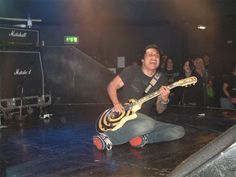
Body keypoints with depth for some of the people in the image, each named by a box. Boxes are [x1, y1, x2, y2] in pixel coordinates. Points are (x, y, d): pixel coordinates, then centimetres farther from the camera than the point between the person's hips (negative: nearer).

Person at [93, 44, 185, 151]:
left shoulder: (161, 79, 8)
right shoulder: (132, 70, -2)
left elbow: (159, 110, 5)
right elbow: (111, 86, -1)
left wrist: (164, 100, -17)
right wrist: (116, 104, -19)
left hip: (144, 120, 5)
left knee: (179, 131, -11)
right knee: (149, 124, -39)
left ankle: (144, 137, -22)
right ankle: (106, 137, -34)